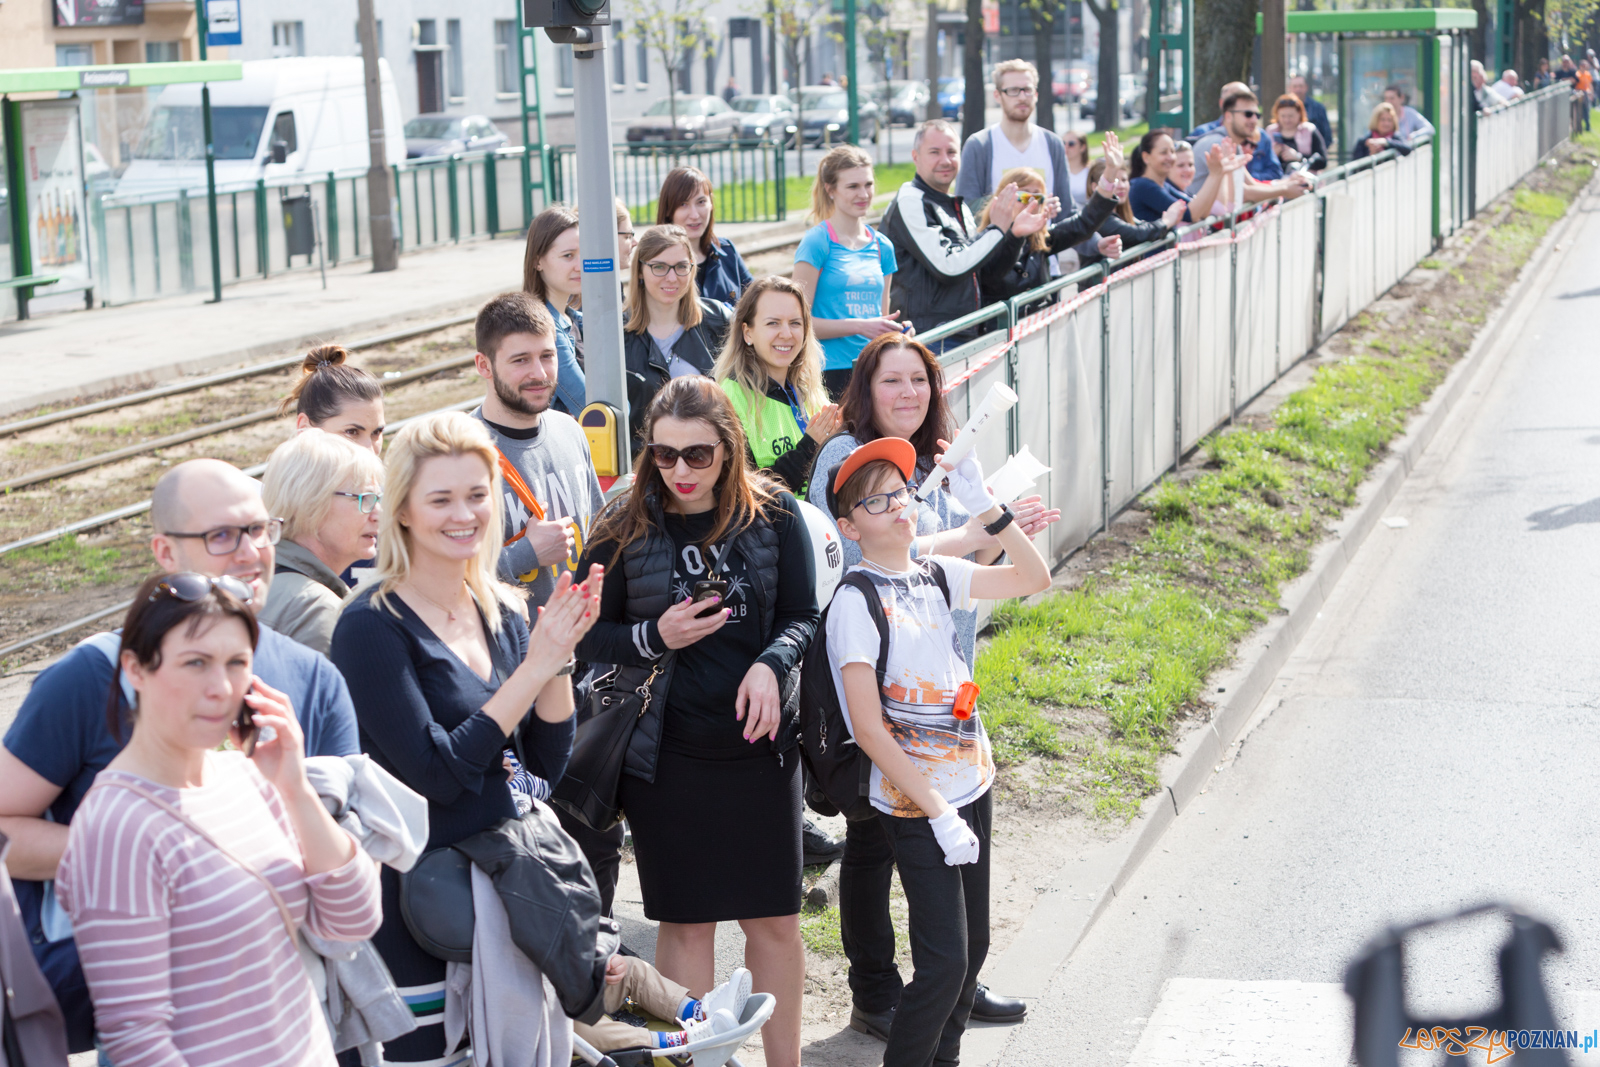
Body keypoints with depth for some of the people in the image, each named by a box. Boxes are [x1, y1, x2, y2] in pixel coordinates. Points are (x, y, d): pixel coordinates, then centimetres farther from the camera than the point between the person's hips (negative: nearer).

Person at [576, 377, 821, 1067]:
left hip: (759, 743, 1)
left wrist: (770, 666, -16)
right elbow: (588, 634, 2)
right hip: (667, 752, -1)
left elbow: (802, 617, 4)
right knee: (686, 923, 7)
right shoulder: (625, 527, -4)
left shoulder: (774, 515, -2)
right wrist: (654, 638, -16)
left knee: (775, 920, 10)